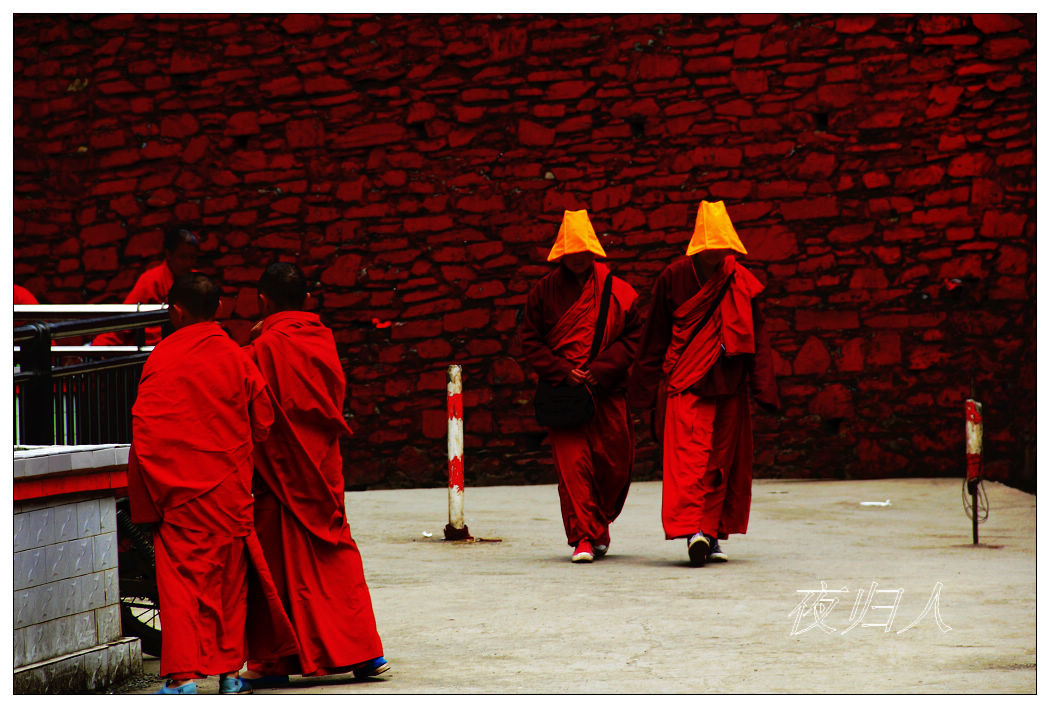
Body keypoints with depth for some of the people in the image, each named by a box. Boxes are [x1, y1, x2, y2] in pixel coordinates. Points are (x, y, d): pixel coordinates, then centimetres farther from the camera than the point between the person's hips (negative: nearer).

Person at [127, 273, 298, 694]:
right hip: (230, 486, 3)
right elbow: (262, 423, 7)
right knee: (230, 577, 13)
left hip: (179, 489, -3)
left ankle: (183, 675, -12)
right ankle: (230, 671, 17)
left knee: (180, 579, -2)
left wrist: (146, 498, -3)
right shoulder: (236, 358, 2)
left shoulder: (161, 359, -7)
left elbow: (144, 428, -11)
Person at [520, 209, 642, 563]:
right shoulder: (544, 291, 4)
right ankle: (582, 537, -5)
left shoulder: (617, 292, 3)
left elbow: (633, 338, 3)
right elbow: (531, 341, 5)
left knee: (614, 465, 4)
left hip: (608, 391, 1)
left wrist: (599, 370, -9)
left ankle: (599, 525, 28)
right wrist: (563, 372, -8)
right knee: (572, 464, -9)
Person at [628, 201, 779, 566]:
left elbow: (756, 338, 6)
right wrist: (647, 387, 7)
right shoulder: (674, 278, 0)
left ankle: (712, 535, 14)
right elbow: (655, 337, 7)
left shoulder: (740, 281, 4)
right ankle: (695, 530, -23)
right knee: (690, 454, -16)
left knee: (724, 459, 5)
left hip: (729, 385, 3)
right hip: (685, 383, -3)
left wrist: (763, 388, -2)